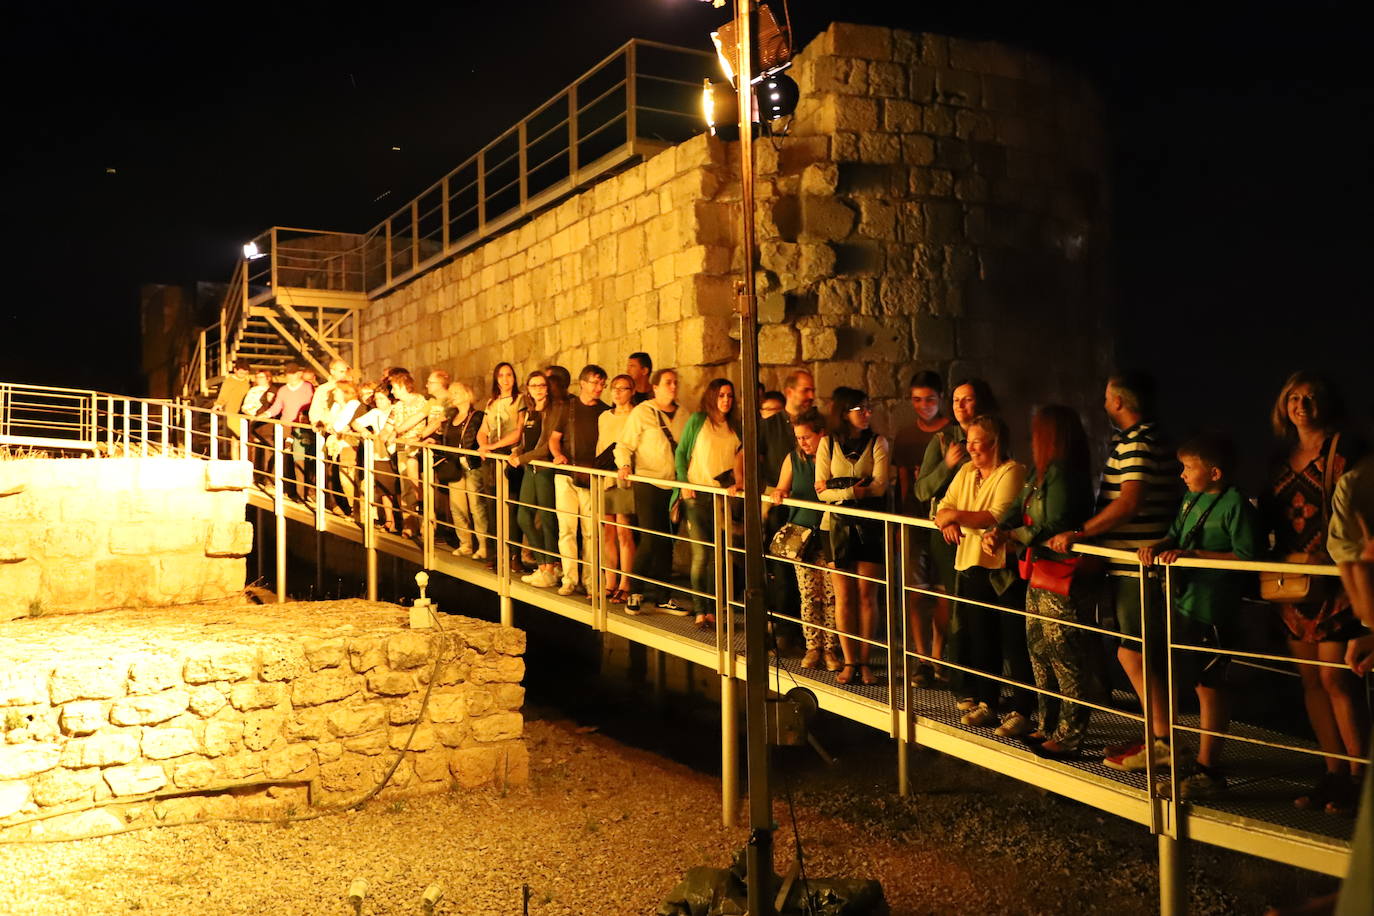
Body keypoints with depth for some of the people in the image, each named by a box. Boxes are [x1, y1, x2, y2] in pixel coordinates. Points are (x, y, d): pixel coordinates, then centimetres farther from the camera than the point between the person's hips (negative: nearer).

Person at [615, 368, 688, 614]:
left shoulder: (683, 415, 12)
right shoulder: (642, 412, -2)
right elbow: (624, 445, -3)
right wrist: (624, 465, -21)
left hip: (674, 486, 5)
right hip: (648, 484, -5)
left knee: (666, 543, 9)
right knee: (650, 540, -9)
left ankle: (660, 595, 18)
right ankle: (634, 591, 7)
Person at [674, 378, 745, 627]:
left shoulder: (735, 427, 12)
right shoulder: (697, 420, 2)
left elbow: (740, 459, 9)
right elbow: (680, 452, 5)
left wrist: (738, 482, -9)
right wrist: (684, 483, -6)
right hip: (697, 496, -3)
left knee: (716, 555, 3)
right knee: (701, 553, -10)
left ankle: (711, 610, 9)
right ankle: (700, 610, -3)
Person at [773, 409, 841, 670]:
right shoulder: (793, 459, 9)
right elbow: (782, 489, 17)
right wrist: (778, 493, -6)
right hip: (801, 535, 2)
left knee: (831, 595, -1)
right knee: (808, 595, 2)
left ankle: (830, 648, 10)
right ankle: (813, 647, 13)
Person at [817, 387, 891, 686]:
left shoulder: (877, 442, 1)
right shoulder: (828, 443, 3)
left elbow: (880, 486, -11)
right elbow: (821, 491, -2)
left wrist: (838, 489, -11)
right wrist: (854, 491, -15)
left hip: (870, 525, 0)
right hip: (838, 524, 0)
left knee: (867, 593, 1)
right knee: (843, 594, 1)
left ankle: (864, 661, 10)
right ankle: (849, 661, 8)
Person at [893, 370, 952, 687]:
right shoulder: (905, 435, 12)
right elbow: (903, 480, 13)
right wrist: (901, 520, 7)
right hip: (914, 521, 2)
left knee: (943, 593, 0)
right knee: (915, 592, -3)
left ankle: (937, 658, 13)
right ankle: (923, 660, 3)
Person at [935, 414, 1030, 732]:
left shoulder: (1012, 472, -9)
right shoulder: (966, 472, 15)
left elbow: (998, 517, -21)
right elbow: (944, 506, 10)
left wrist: (957, 515, -19)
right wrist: (947, 521, -12)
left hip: (1003, 570, -8)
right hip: (971, 565, 8)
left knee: (1014, 643, -3)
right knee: (980, 640, 14)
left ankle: (1022, 712, 3)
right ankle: (986, 703, 25)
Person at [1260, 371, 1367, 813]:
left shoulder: (1341, 447, -4)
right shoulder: (1283, 456, 15)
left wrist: (1319, 557, -21)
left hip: (1331, 579, -6)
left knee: (1336, 679, -7)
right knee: (1311, 679, 8)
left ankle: (1359, 777, 3)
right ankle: (1336, 774, 16)